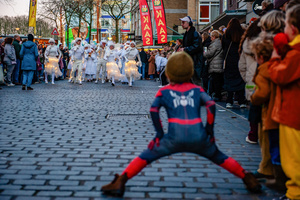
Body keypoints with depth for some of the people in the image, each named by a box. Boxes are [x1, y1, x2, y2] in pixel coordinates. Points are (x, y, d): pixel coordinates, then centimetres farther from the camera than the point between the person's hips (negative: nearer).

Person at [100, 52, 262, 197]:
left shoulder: (164, 91, 16)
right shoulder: (197, 90, 19)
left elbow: (154, 110, 0)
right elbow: (211, 105, 3)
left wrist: (159, 133, 4)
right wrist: (209, 130, 8)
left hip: (174, 137, -1)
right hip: (198, 137, 2)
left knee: (145, 157, 11)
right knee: (219, 158, 25)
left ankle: (120, 183, 0)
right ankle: (248, 179, 27)